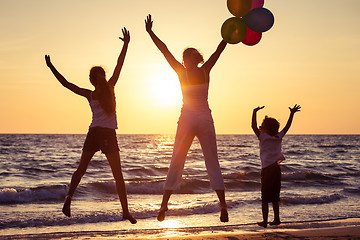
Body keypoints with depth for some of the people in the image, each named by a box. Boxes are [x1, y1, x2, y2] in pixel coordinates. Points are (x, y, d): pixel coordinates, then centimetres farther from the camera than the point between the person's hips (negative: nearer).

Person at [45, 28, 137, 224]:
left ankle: (69, 195, -13)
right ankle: (125, 211, -4)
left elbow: (66, 84, 1)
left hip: (93, 133, 1)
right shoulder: (110, 87, -1)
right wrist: (126, 44, 8)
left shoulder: (89, 95, 1)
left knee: (81, 168, 12)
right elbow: (119, 66, 3)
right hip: (109, 134, -1)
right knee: (118, 174, 1)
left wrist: (51, 67, 8)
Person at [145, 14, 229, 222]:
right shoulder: (206, 71, 2)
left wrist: (150, 31, 8)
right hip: (205, 119, 1)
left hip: (187, 119, -1)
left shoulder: (182, 72, -1)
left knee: (176, 164, 4)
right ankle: (223, 207, 0)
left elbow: (164, 50, 3)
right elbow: (220, 49, 9)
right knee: (213, 164, 4)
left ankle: (164, 206, 2)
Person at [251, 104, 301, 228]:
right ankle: (276, 219, 17)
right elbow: (287, 126, 19)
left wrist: (254, 113, -15)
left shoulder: (263, 137, -7)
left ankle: (265, 221, -2)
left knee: (265, 198, -1)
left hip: (267, 170, -6)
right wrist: (292, 114, 24)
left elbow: (253, 126, -15)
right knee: (275, 197, 15)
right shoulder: (278, 137, 8)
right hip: (277, 169, 6)